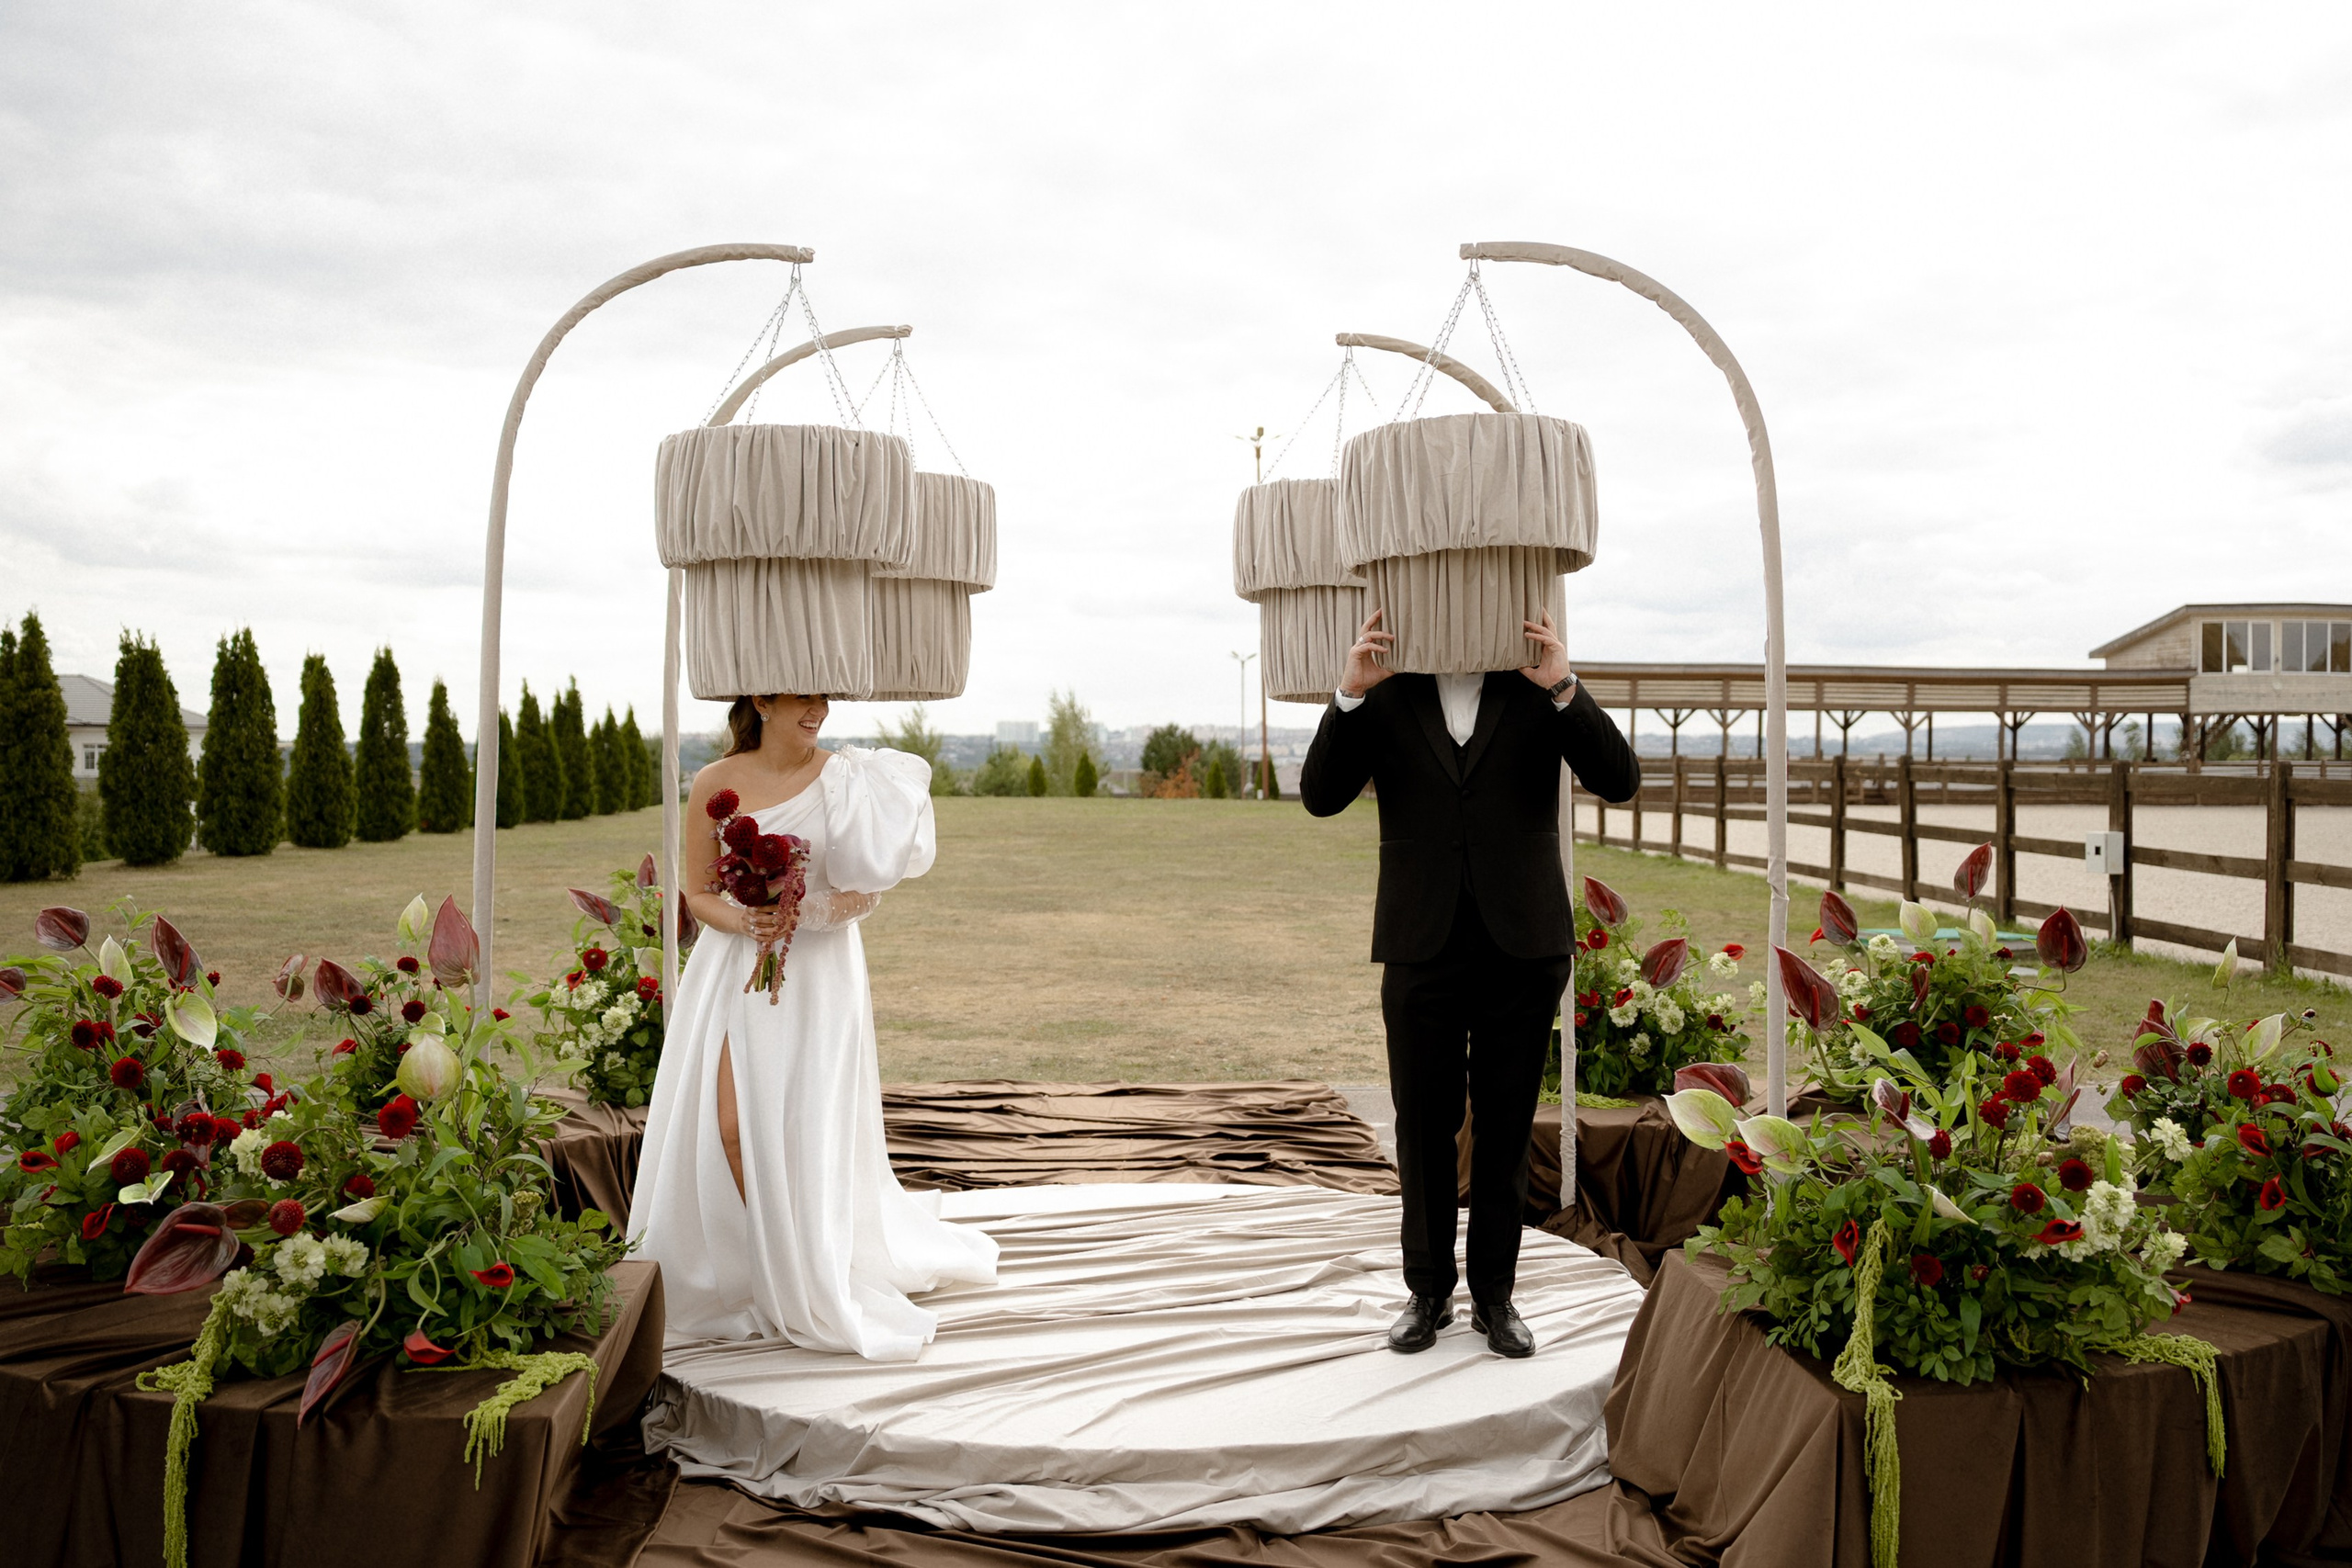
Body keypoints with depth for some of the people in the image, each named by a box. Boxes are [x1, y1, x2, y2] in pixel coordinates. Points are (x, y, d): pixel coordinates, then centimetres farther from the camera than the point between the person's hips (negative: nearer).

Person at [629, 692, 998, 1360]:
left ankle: (811, 1285, 21)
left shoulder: (844, 777, -3)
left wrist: (808, 914, -20)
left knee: (807, 1130, 1)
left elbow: (867, 889, -3)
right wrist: (745, 922, -15)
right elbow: (697, 891, 4)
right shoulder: (715, 785, -2)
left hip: (819, 973, -1)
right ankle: (763, 1279, 16)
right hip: (736, 972, 1)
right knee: (731, 1128, -5)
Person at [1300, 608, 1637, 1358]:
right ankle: (1429, 1291, 24)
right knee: (1423, 1126, 8)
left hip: (1521, 948, 0)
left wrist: (1564, 690, -23)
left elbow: (1619, 781, -9)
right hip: (1423, 949, 0)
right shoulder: (1386, 695, 4)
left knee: (1505, 1129, 8)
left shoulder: (1540, 690, 3)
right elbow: (1320, 796, -6)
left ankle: (1495, 1295, 23)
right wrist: (1349, 696, -19)